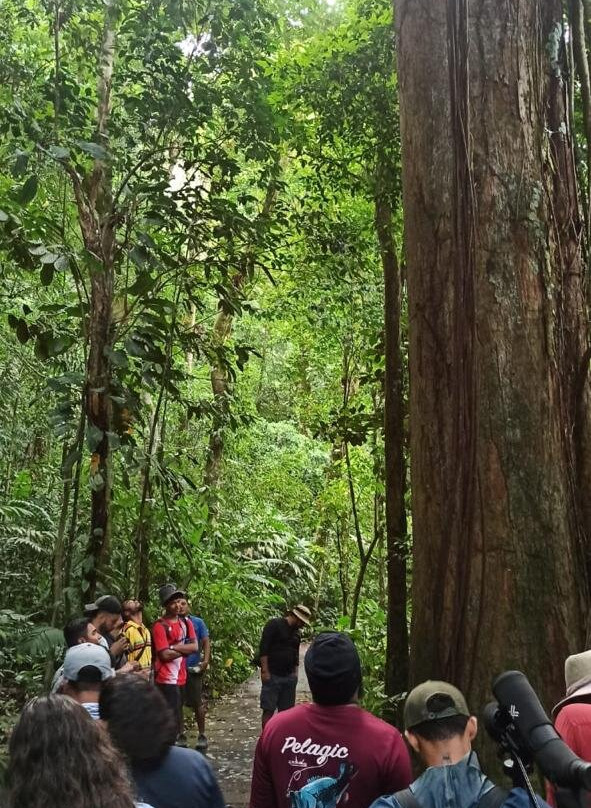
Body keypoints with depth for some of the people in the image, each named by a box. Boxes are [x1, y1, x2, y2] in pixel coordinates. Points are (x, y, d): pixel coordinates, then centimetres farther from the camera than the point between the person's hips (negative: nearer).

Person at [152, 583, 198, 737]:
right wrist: (184, 649, -5)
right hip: (167, 679, -7)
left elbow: (195, 647, 1)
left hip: (181, 677, 7)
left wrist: (174, 647, -11)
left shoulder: (186, 623, 11)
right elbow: (165, 655, -16)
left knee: (176, 717, 14)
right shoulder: (160, 626, -10)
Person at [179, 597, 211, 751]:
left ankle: (202, 735, 13)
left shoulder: (198, 622, 4)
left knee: (197, 703, 3)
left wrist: (206, 660, -13)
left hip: (193, 668, -2)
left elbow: (206, 642, 1)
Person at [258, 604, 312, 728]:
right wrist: (265, 671, -17)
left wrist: (295, 672, 15)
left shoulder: (296, 632, 15)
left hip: (289, 676, 7)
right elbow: (263, 649, -14)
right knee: (268, 709, -4)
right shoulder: (274, 624, -8)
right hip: (272, 675, -7)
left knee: (286, 709, 8)